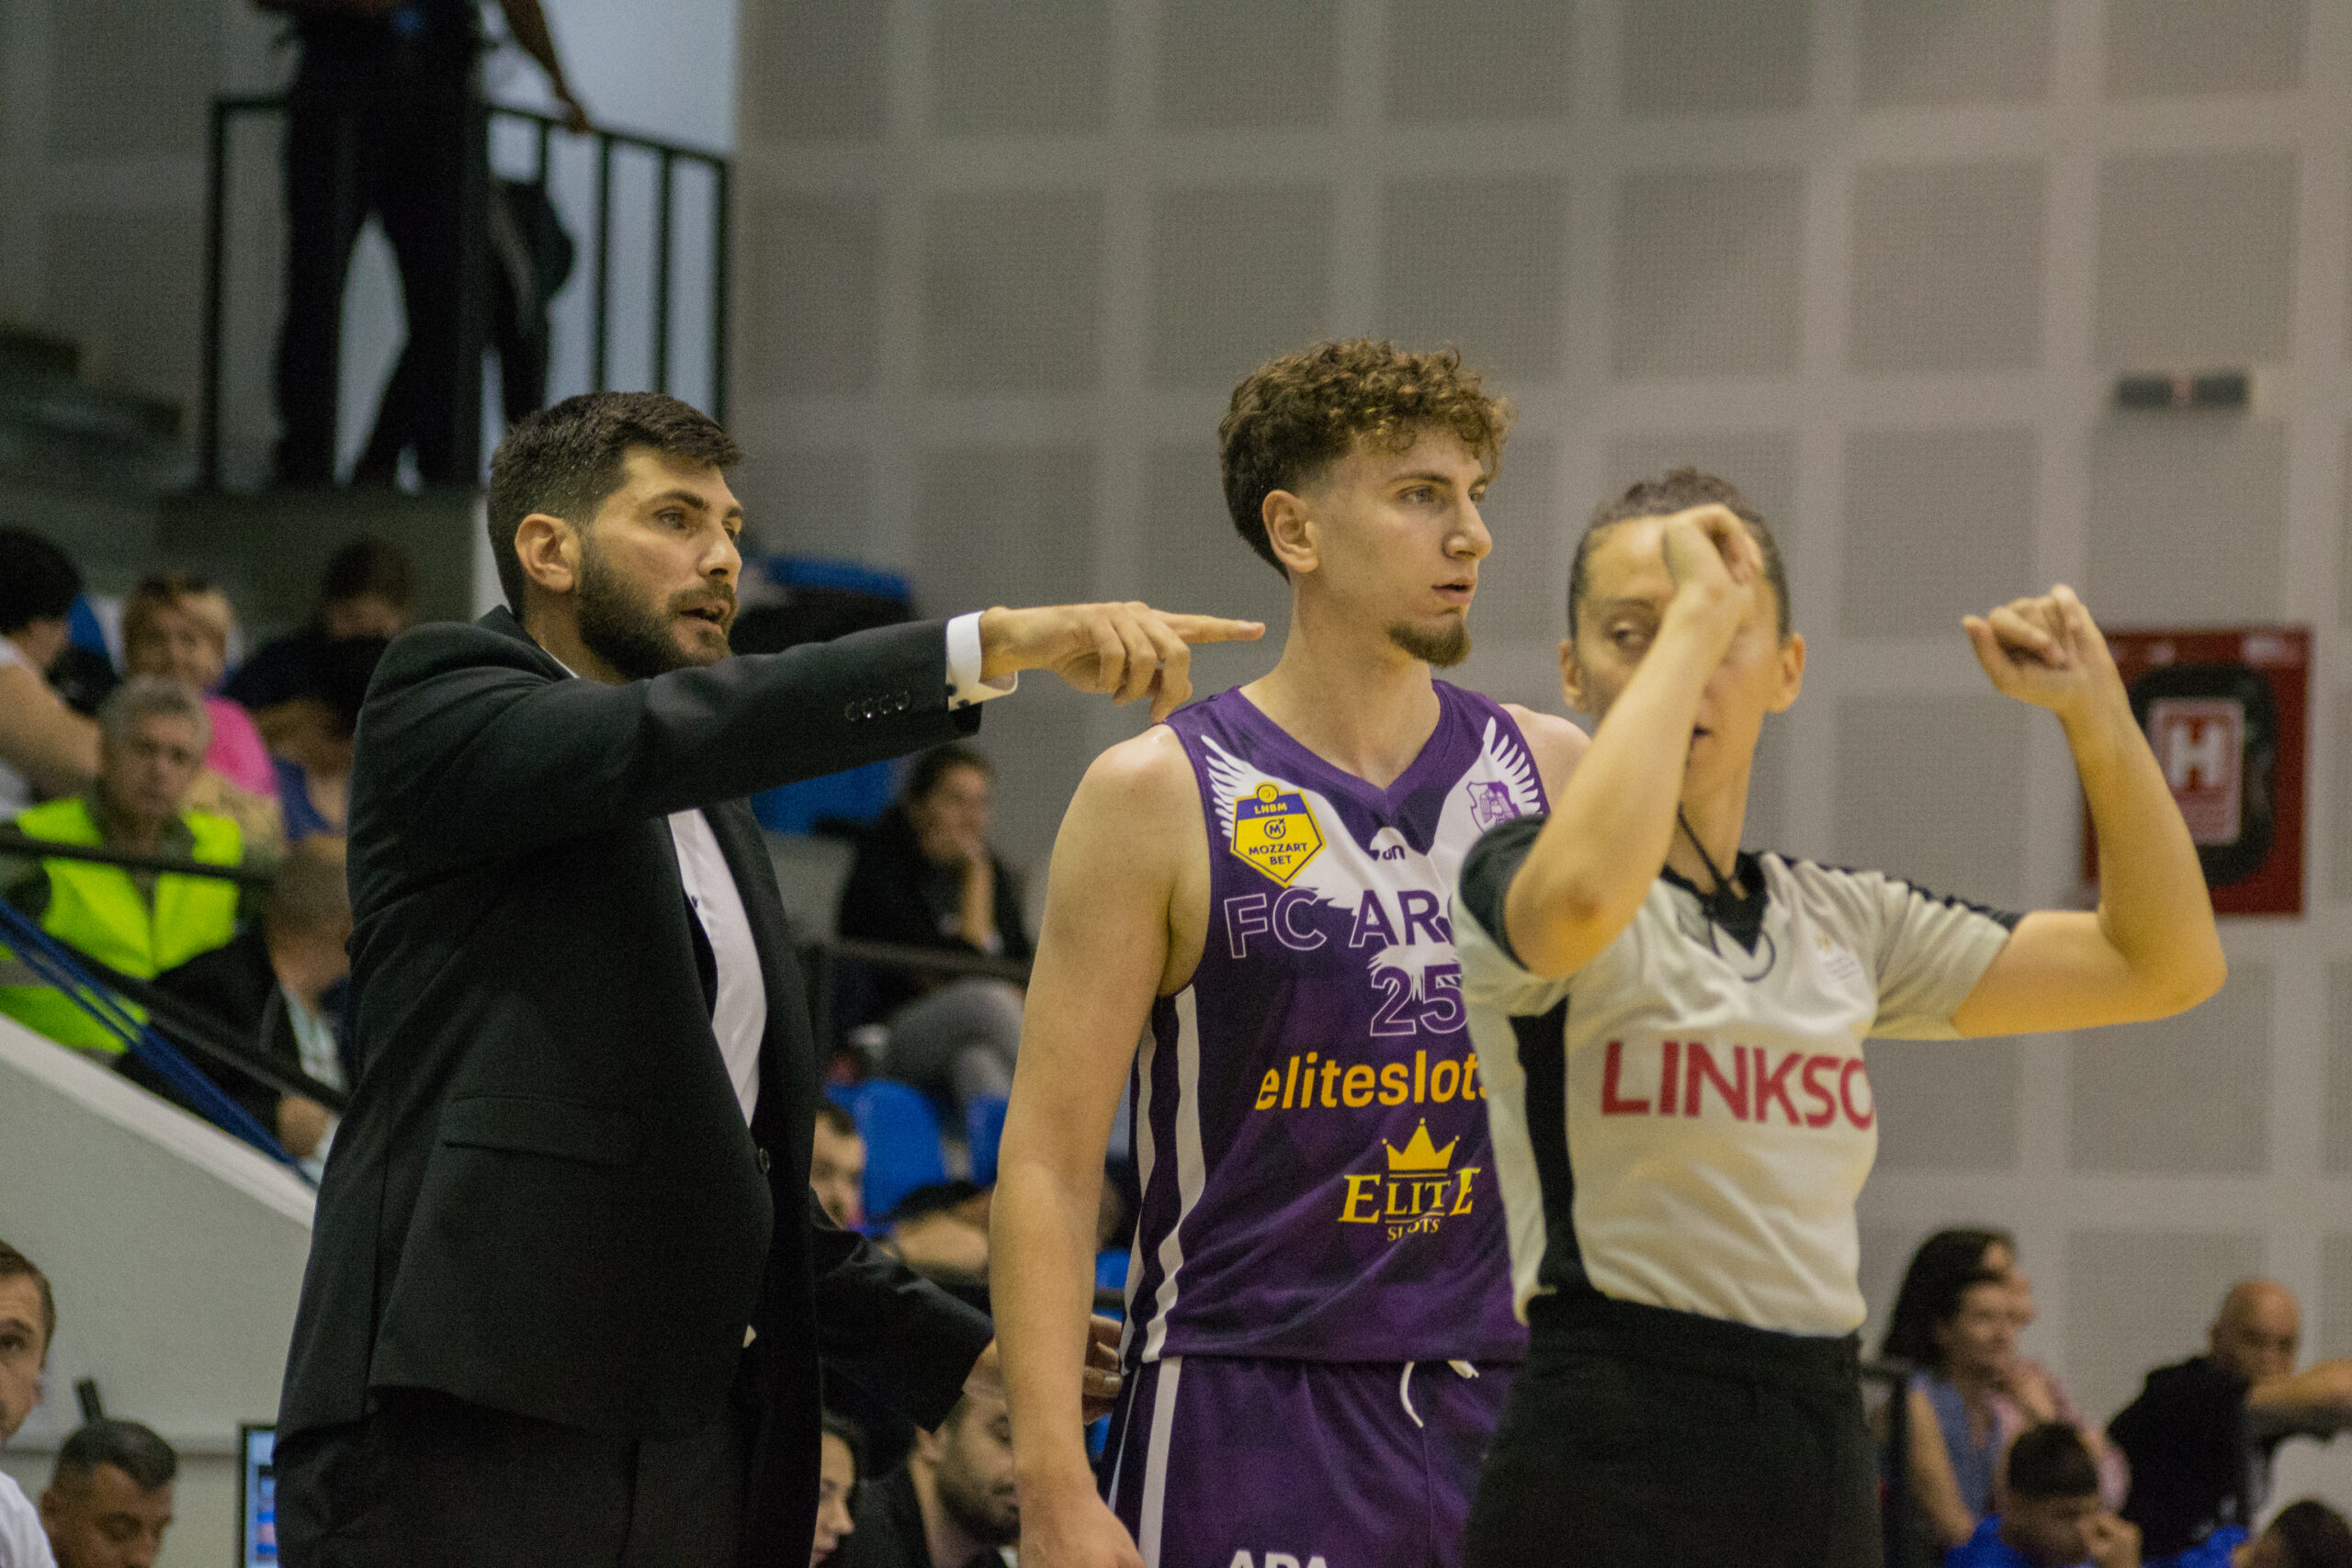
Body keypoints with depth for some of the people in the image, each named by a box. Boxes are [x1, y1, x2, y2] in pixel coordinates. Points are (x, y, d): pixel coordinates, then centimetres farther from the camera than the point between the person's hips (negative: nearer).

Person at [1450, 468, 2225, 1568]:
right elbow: (1584, 895, -31)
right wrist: (1688, 611, -20)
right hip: (1605, 1473, -6)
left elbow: (2167, 965, 18)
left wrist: (2093, 706, 7)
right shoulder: (1513, 879, -3)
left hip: (1823, 1453, 6)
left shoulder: (1838, 922, 15)